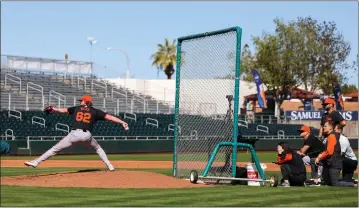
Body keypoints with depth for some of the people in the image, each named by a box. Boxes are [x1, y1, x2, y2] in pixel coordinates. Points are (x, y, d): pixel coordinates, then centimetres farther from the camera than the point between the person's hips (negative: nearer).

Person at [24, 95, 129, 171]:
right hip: (87, 135, 1)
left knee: (55, 149, 3)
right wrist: (122, 122, 3)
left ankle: (36, 162, -1)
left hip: (75, 134, -1)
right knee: (98, 148, 28)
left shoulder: (76, 108, 17)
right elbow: (108, 116, 5)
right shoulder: (95, 111, 13)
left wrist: (53, 109, 44)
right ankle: (109, 165, 17)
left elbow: (64, 110, 28)